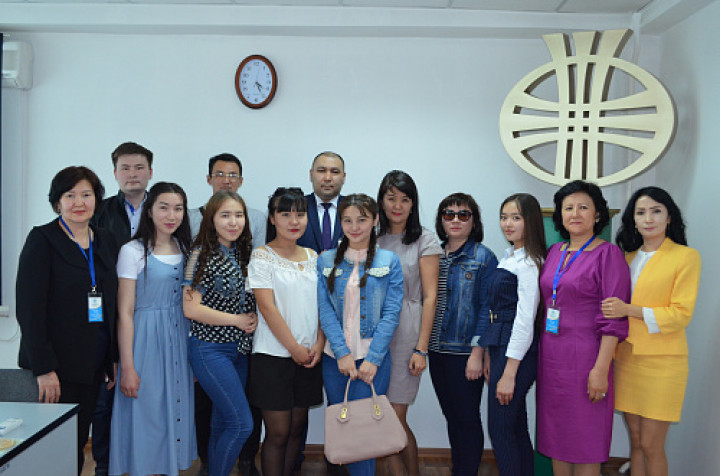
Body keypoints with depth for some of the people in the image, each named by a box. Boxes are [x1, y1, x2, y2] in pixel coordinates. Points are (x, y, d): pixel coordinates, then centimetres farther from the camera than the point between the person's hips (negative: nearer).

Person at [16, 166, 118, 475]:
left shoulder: (106, 241, 11)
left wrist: (115, 359, 9)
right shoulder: (42, 239, -6)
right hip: (57, 363, -5)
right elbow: (29, 308, -12)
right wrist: (44, 368, -17)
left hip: (94, 364, 5)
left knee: (79, 441, 10)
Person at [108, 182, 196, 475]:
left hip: (181, 340, 5)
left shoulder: (185, 250, 8)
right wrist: (127, 367, -13)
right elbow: (125, 313, -10)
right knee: (146, 416, 3)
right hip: (147, 340, -5)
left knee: (175, 412, 13)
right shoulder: (133, 251, -8)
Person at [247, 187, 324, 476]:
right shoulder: (262, 257, -6)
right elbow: (267, 307, -11)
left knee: (297, 427, 12)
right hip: (274, 354, -5)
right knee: (278, 432, 1)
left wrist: (318, 344, -4)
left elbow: (322, 304, 9)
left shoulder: (312, 257, 10)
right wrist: (294, 347, -11)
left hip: (309, 355, 5)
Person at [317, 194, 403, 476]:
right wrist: (342, 353, -11)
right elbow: (325, 310, 0)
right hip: (335, 357, 3)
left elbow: (391, 313, -4)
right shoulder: (326, 261, 7)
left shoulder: (389, 262, 2)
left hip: (373, 359, -2)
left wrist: (372, 359, -12)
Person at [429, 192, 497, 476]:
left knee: (467, 418, 4)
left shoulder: (484, 258, -6)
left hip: (465, 353, -5)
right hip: (437, 350, 5)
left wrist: (477, 354, -15)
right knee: (451, 416, 16)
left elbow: (487, 309, -10)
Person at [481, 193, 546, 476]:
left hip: (517, 353, -9)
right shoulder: (508, 257, 13)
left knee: (500, 429, -2)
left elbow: (525, 320, -18)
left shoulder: (529, 263, -14)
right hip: (500, 348, 9)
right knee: (516, 429, 16)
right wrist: (489, 356, 15)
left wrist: (509, 373, -18)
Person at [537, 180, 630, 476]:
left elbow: (614, 317, -13)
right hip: (551, 355, 6)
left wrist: (601, 369, -18)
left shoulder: (608, 254, -8)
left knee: (584, 443, 4)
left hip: (585, 357, -6)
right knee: (556, 439, 14)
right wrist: (542, 353, 11)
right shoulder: (555, 252, 11)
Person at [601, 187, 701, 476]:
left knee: (651, 445, 1)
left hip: (661, 361, -5)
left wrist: (629, 310, -20)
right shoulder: (628, 258, 14)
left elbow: (681, 314, -11)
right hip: (626, 357, 5)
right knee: (635, 440, 12)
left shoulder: (686, 257, -4)